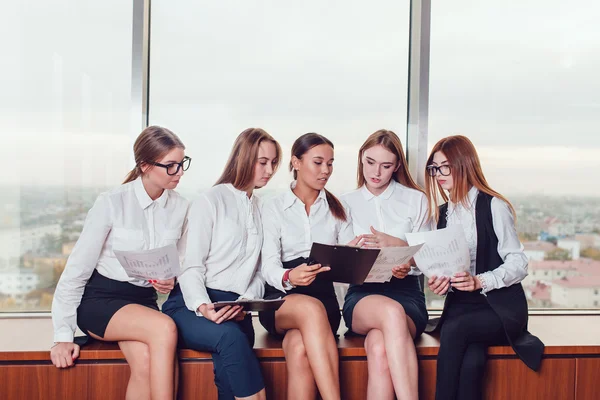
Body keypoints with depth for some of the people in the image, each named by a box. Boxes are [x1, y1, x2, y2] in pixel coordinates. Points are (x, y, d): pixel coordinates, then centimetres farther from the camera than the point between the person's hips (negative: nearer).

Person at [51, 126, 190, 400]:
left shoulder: (180, 207, 0)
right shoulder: (111, 203, -12)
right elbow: (77, 268, -9)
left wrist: (170, 281, -9)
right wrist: (63, 335, -12)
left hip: (144, 302, 3)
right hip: (99, 299, -3)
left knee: (146, 361, -29)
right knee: (164, 328, -32)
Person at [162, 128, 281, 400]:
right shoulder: (210, 201, 3)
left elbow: (258, 272, 13)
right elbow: (191, 267, -4)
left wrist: (247, 302, -8)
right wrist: (203, 306, -23)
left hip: (236, 314, 3)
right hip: (194, 307, -3)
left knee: (229, 362, -30)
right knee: (230, 337, -36)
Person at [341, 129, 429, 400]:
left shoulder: (416, 200, 12)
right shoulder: (346, 203, 14)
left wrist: (398, 245, -10)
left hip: (406, 291, 0)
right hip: (361, 293, 0)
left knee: (379, 349, -36)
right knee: (392, 312, -39)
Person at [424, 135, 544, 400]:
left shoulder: (493, 206, -5)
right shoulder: (442, 214, 14)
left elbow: (518, 264, -8)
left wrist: (480, 281, -24)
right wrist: (439, 282, -7)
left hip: (500, 308, -3)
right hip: (459, 306, 4)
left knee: (455, 329, -34)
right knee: (471, 361, -29)